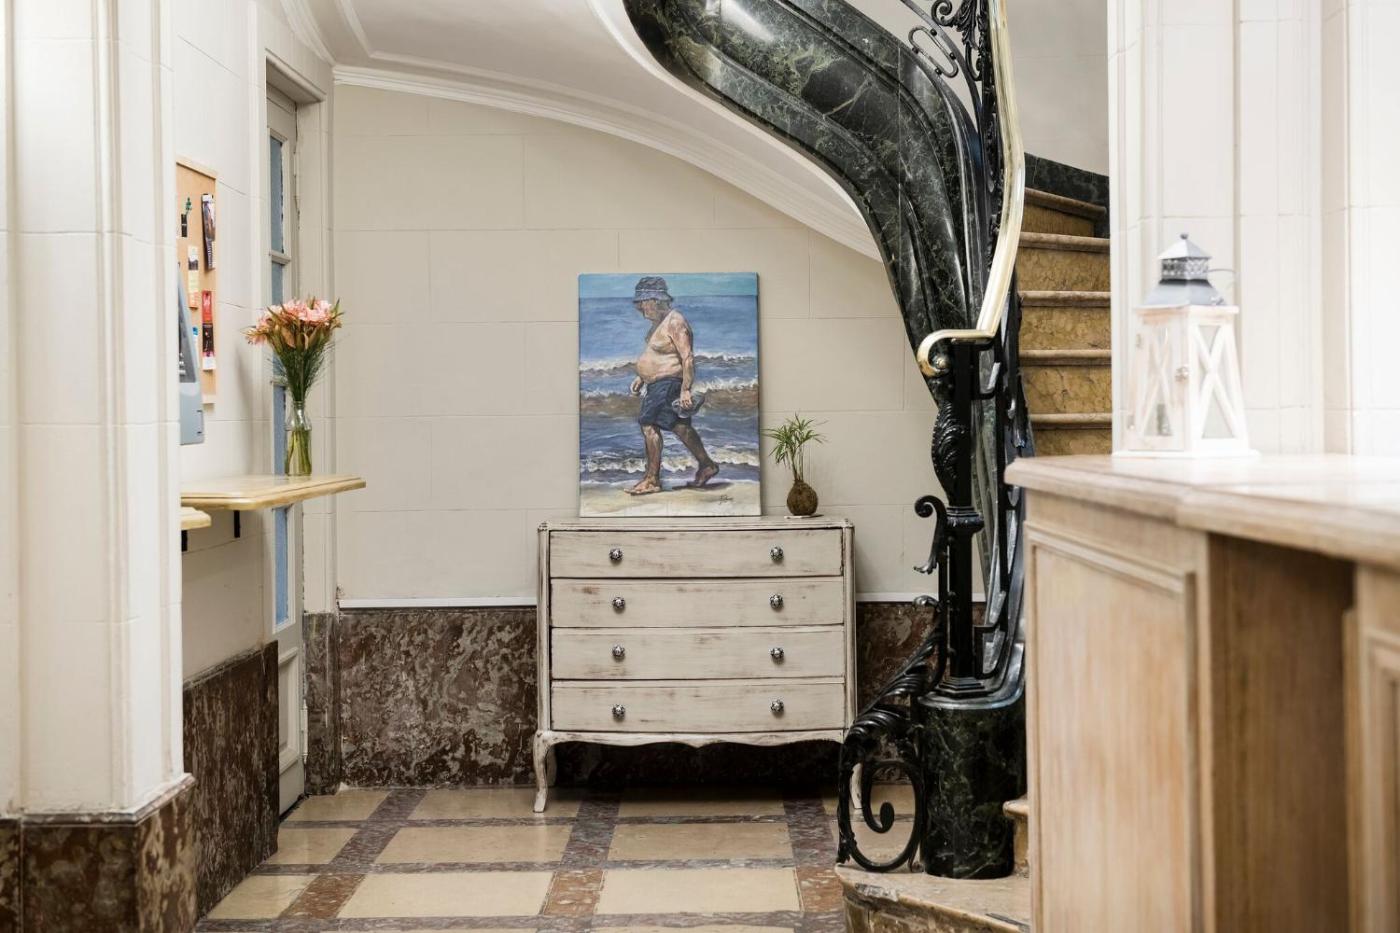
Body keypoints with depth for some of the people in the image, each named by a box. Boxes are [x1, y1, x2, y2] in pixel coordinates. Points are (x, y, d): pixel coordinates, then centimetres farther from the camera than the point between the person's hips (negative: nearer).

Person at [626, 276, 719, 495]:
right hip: (657, 384, 10)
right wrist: (641, 377, 21)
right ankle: (707, 465, 23)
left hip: (668, 384, -10)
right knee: (680, 427, 12)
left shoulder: (674, 323, -17)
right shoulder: (659, 322, 14)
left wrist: (686, 390, -26)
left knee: (649, 425, -13)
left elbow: (688, 358, -22)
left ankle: (652, 480, -9)